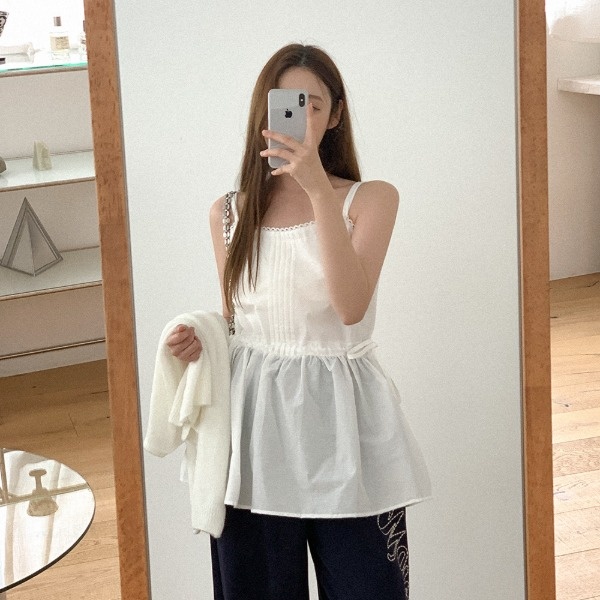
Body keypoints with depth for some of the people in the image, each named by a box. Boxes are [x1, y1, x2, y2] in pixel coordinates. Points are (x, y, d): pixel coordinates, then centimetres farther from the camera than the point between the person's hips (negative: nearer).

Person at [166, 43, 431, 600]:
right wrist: (199, 338, -5)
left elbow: (351, 306, -20)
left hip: (340, 417, -2)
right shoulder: (229, 213, 6)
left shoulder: (371, 199, -3)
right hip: (255, 422, 3)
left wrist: (318, 188, -26)